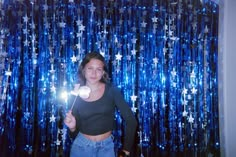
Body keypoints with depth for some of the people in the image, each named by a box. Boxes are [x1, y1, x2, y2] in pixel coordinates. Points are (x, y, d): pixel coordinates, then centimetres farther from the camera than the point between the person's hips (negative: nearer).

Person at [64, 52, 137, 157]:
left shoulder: (112, 91, -11)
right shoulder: (76, 95, -5)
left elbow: (131, 121, -9)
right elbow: (75, 133, 4)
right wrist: (72, 127, -17)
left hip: (107, 146, -1)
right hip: (81, 147, 1)